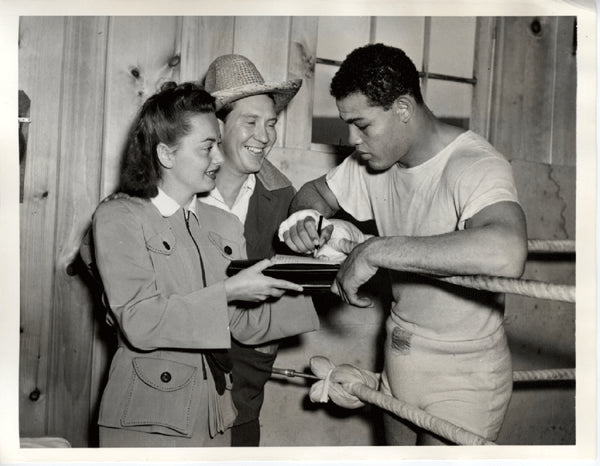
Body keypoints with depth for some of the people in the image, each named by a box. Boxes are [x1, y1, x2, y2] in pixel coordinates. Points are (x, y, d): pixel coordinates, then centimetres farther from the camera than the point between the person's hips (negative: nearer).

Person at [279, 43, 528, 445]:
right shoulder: (373, 161, -1)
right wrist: (305, 217, -9)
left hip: (462, 375, -7)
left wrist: (377, 250, -41)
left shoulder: (478, 167, -25)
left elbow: (507, 253, -46)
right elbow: (316, 191, 16)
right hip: (399, 359, 7)